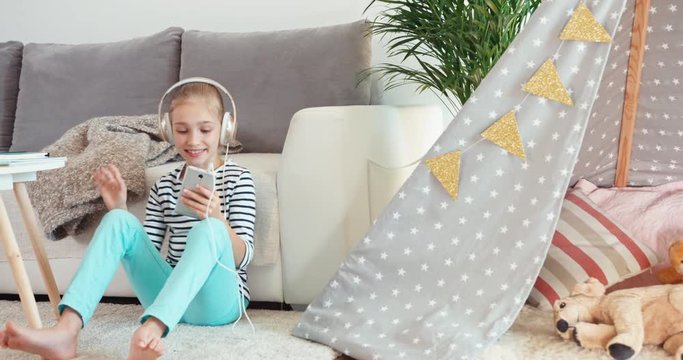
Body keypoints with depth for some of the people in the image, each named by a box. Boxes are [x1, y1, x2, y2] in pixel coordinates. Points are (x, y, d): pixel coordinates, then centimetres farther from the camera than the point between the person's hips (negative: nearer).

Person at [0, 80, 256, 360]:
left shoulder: (238, 179, -1)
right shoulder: (164, 186, 12)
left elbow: (242, 258, -9)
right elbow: (144, 250, 10)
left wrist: (217, 218, -29)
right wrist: (119, 209, -4)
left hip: (217, 301, -3)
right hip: (168, 295, 4)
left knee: (208, 229, -33)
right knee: (117, 220, -17)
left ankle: (149, 331, -53)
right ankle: (65, 331, -34)